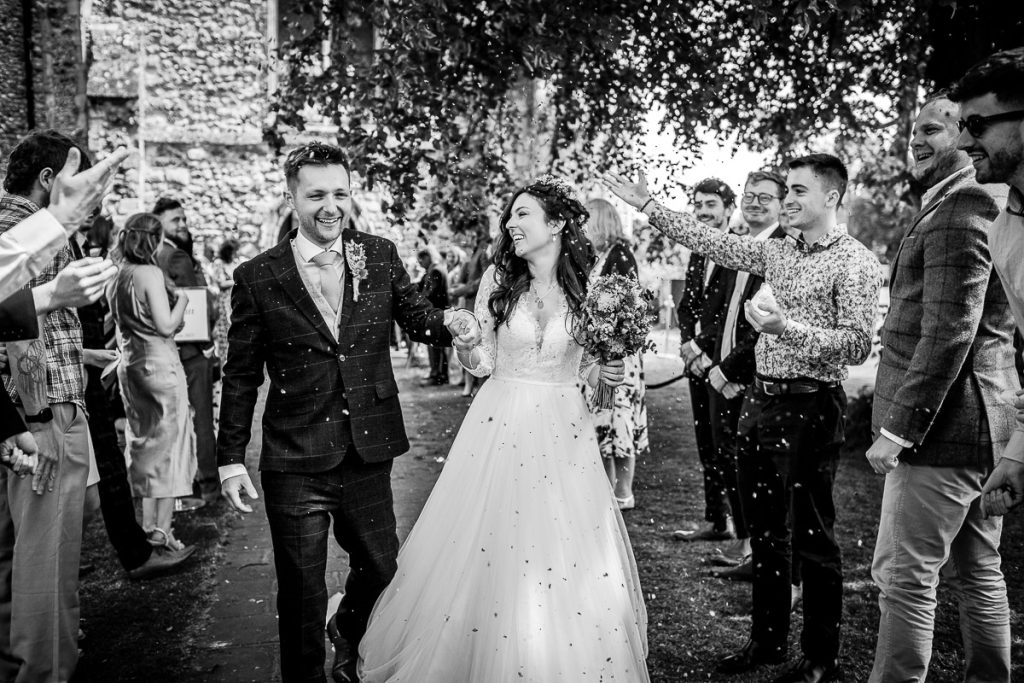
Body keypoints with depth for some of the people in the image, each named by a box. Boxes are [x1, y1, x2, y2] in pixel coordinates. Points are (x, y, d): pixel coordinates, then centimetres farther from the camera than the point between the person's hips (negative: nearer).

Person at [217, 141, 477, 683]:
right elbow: (241, 376, -1)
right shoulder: (257, 278, -6)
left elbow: (413, 314, 7)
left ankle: (349, 635, 51)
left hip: (369, 456, 3)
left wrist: (448, 322, -16)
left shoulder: (380, 256, 1)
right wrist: (231, 457, -1)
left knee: (381, 569, 19)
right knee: (300, 593, 11)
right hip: (295, 468, -3)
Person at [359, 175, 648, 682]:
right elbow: (482, 362, 3)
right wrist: (462, 341, -17)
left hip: (563, 430, 0)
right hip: (502, 424, 0)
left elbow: (583, 365, 10)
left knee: (572, 560, 4)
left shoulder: (587, 288, -1)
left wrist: (604, 373, -10)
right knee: (492, 554, 5)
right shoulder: (499, 279, -1)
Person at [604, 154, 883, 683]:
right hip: (760, 400, 7)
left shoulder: (855, 262, -9)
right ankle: (767, 640, 31)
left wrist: (789, 329, -28)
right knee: (764, 531, 16)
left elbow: (857, 345, -16)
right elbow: (712, 242, 12)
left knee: (811, 537, 2)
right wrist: (647, 206, 8)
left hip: (810, 406, -7)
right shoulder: (777, 251, 12)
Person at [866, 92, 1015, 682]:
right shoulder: (987, 204, 18)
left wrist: (899, 427, -21)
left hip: (943, 428, -10)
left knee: (905, 577, -5)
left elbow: (948, 333, -22)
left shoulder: (957, 211, -14)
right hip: (985, 430, 10)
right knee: (977, 571, 18)